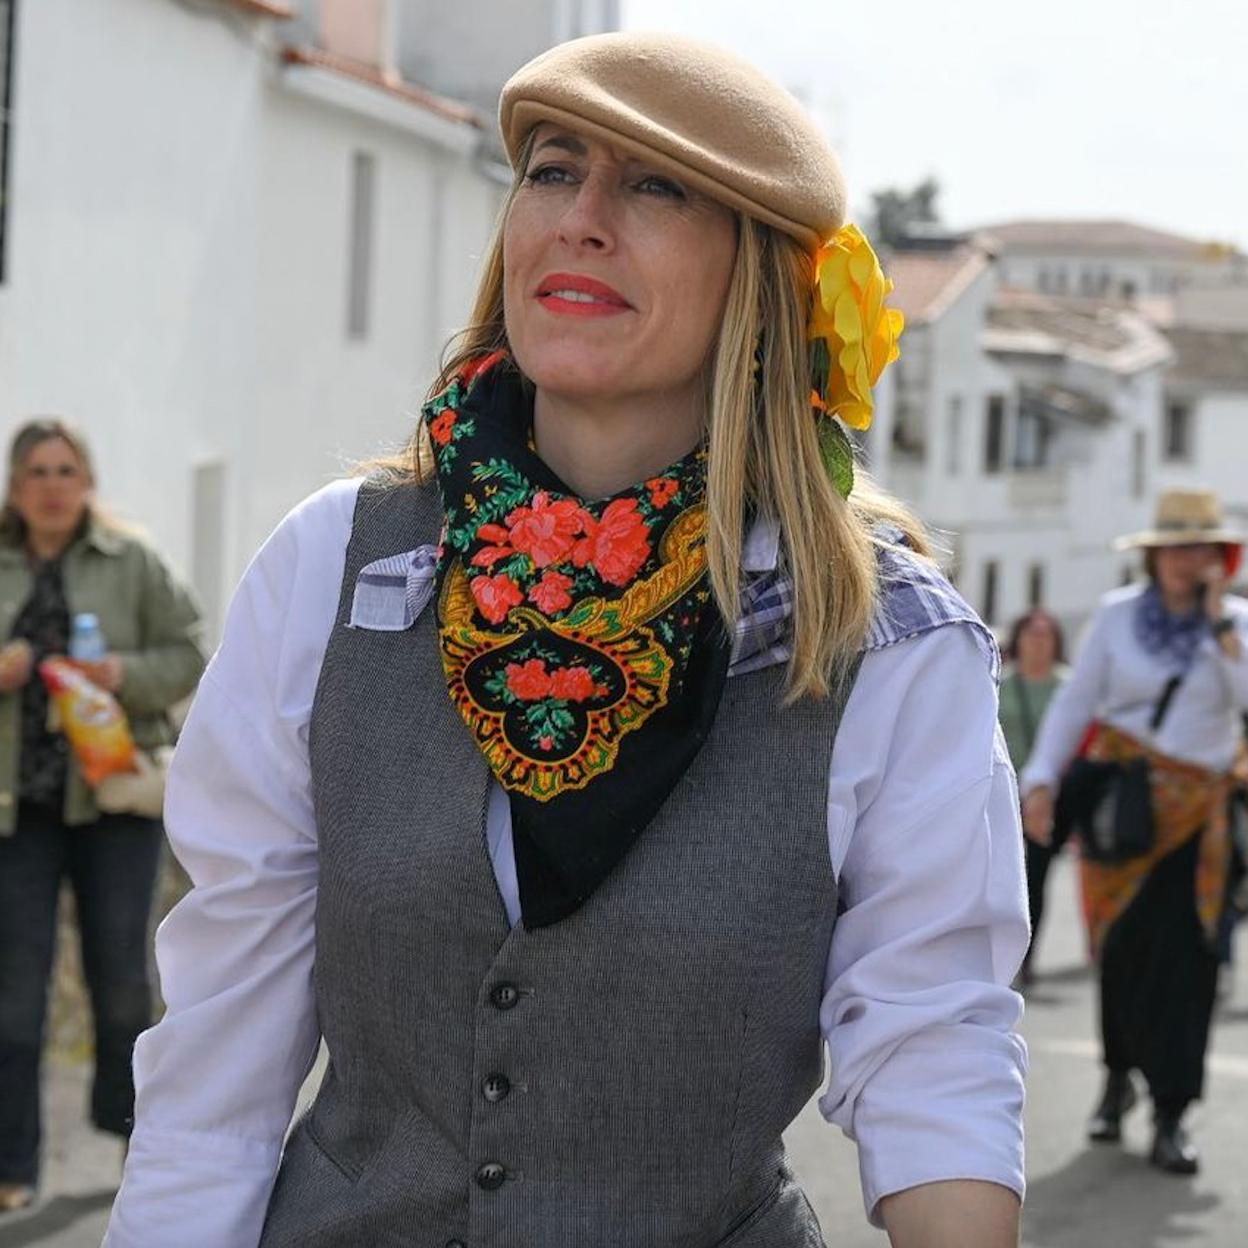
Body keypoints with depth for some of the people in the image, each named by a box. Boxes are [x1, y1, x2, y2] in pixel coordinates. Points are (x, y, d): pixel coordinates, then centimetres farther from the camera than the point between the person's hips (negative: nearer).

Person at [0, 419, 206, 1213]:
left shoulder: (131, 564, 2)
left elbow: (188, 657, 3)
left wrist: (126, 675, -16)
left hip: (114, 796, -1)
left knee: (121, 970, 6)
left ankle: (130, 1121, 27)